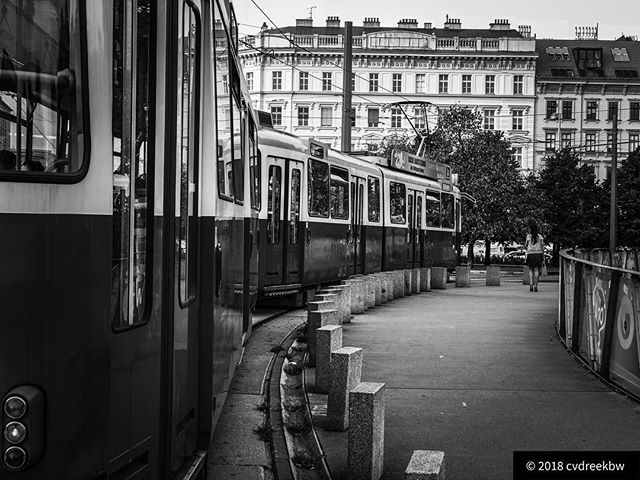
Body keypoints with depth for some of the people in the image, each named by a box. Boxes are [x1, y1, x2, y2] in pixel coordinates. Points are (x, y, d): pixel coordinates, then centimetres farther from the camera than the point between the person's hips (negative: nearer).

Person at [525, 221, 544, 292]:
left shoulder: (528, 236, -3)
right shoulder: (540, 236, 2)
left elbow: (527, 246, -1)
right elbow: (542, 246, 3)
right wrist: (543, 256, 7)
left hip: (530, 254, -1)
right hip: (538, 253, 1)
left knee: (530, 270, 9)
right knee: (536, 270, 3)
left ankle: (531, 285, -3)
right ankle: (535, 286, -2)